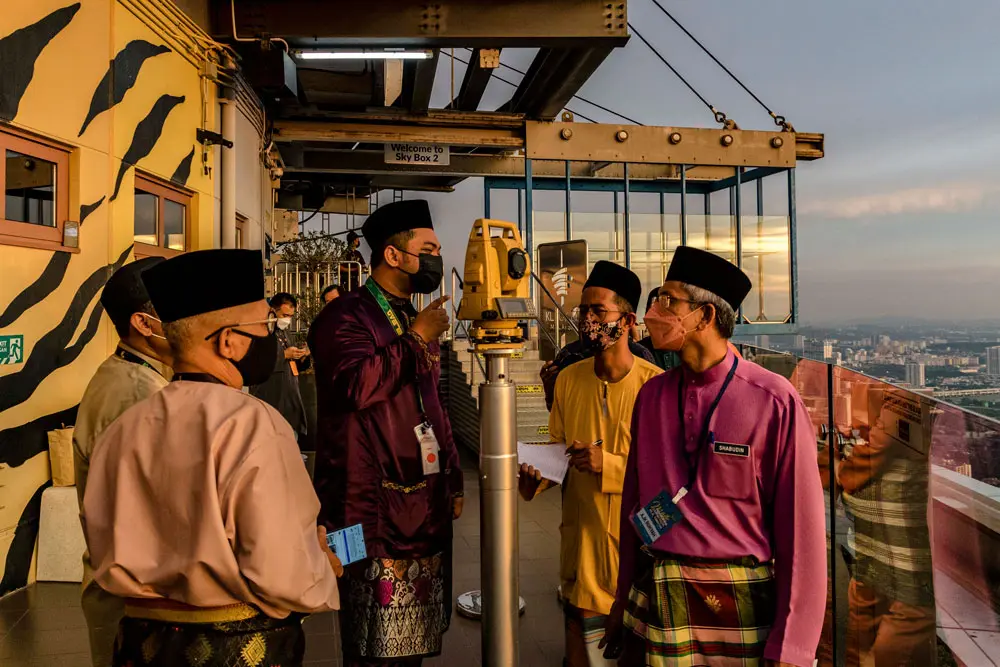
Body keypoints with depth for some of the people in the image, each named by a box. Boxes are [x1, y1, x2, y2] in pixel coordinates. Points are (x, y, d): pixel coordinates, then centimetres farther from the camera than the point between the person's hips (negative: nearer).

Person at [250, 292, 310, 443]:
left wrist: (302, 357, 6)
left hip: (290, 400, 9)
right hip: (272, 400, -9)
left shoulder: (284, 332, 21)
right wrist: (284, 355, -20)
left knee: (292, 440, 11)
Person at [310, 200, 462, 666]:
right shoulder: (345, 316, -9)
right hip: (375, 511, -8)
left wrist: (453, 481, 18)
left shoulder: (417, 322, 17)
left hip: (426, 506, 8)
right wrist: (415, 340, -18)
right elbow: (356, 385, -29)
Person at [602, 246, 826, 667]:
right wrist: (623, 605, 9)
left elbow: (801, 530, -11)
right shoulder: (651, 396, 1)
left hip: (740, 610, -3)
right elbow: (633, 506, 6)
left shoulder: (774, 402, -13)